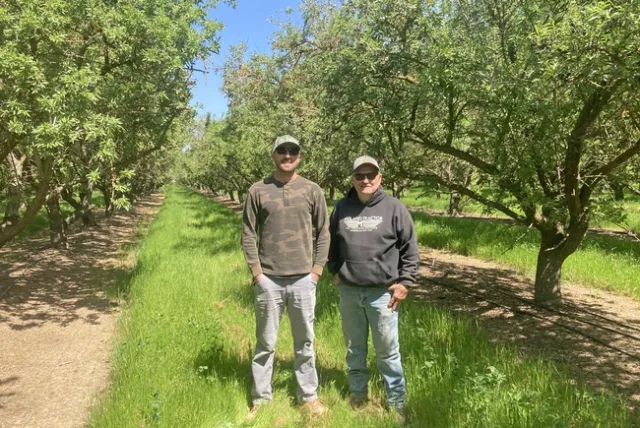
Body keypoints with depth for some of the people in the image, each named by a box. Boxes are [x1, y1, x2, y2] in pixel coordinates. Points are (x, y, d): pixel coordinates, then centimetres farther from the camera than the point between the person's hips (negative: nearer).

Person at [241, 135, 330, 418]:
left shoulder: (313, 191, 3)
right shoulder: (258, 191, 0)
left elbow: (323, 232, 6)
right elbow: (248, 234, 1)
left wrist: (317, 269, -1)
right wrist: (256, 271, -5)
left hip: (303, 279, 1)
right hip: (268, 280, -1)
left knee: (305, 342, 13)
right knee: (265, 342, 10)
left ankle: (309, 396, 28)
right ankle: (261, 399, 25)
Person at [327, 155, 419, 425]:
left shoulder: (394, 208, -5)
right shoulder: (341, 208, 4)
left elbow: (410, 249, -2)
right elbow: (332, 243, 17)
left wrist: (404, 283, -6)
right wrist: (334, 271, 9)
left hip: (382, 293, -3)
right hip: (349, 292, 3)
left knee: (388, 352, 7)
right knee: (354, 349, 17)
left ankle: (396, 404, 24)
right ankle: (358, 396, 36)